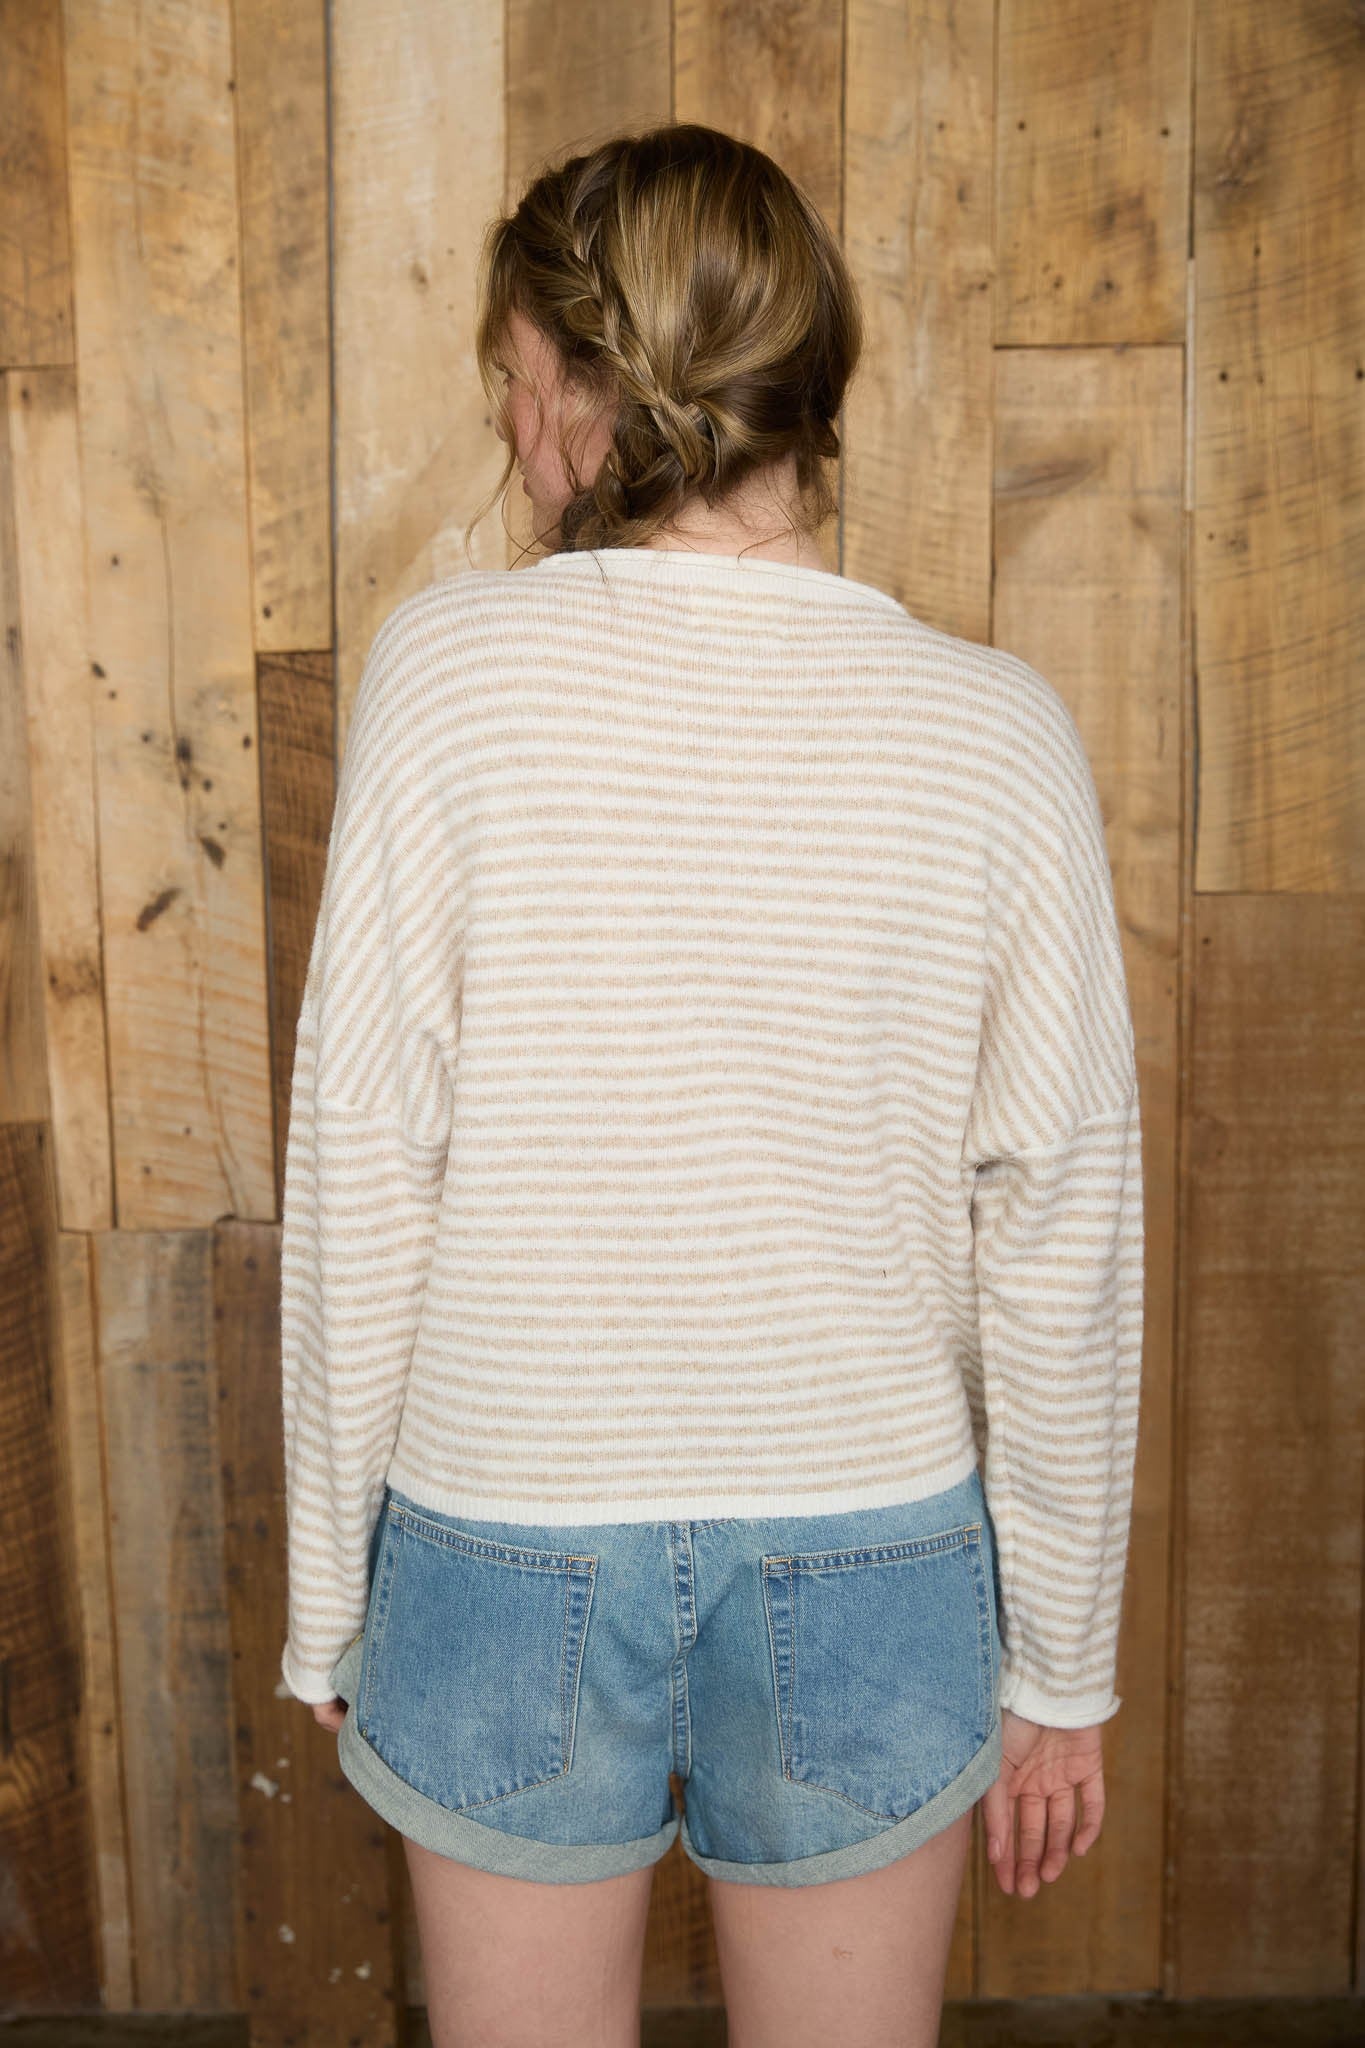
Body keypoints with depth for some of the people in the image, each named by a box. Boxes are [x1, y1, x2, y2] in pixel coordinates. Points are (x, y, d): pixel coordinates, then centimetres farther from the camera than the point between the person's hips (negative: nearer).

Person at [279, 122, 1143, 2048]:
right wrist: (1060, 1664, 6)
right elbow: (1064, 1239, -6)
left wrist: (329, 1590, 3)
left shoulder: (452, 666, -13)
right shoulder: (999, 729, -9)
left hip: (508, 1549, -1)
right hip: (876, 1567, 2)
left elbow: (360, 1169, -11)